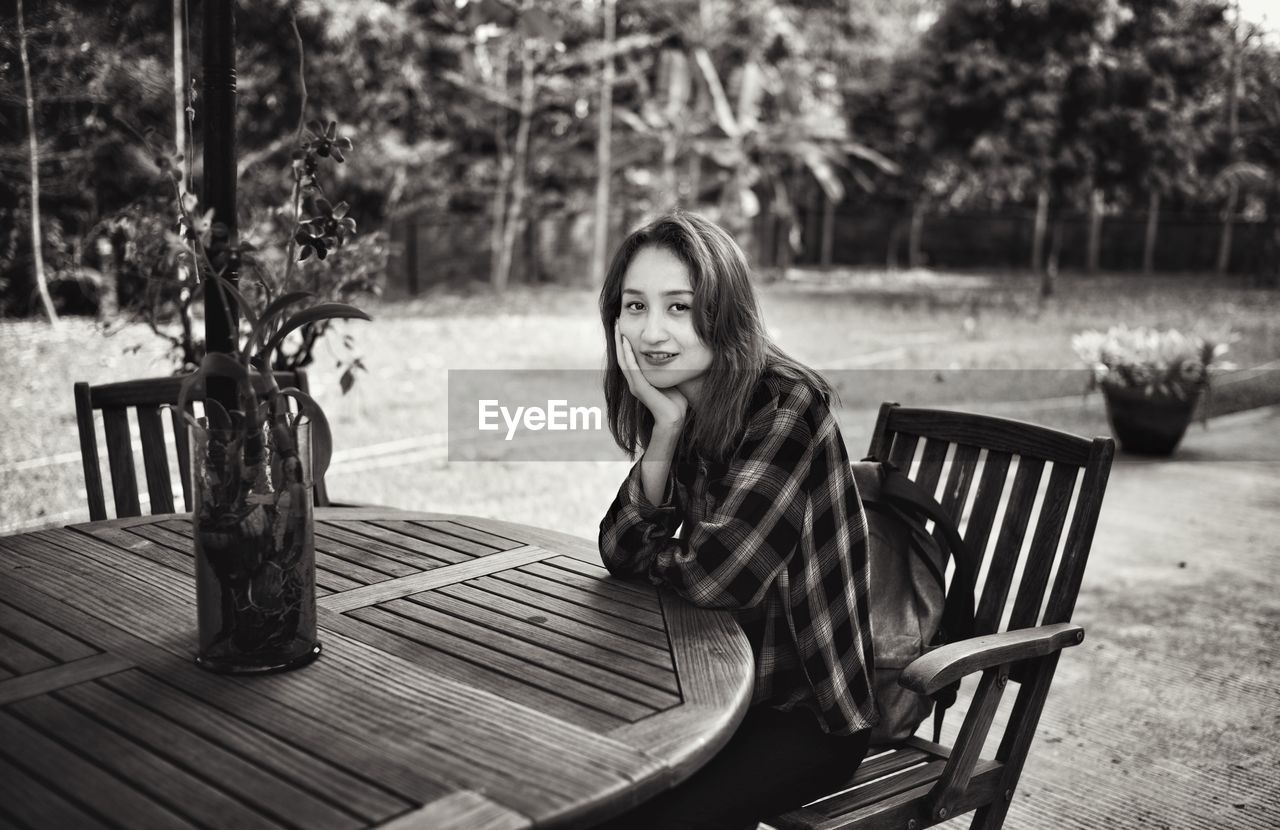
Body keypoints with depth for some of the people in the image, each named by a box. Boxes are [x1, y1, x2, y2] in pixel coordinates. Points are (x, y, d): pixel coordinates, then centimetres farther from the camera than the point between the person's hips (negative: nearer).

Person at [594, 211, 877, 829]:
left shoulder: (789, 405, -22)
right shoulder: (680, 402, 0)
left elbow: (714, 576, -26)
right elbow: (621, 556, -6)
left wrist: (652, 559, -5)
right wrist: (666, 426, -17)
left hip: (804, 712, -6)